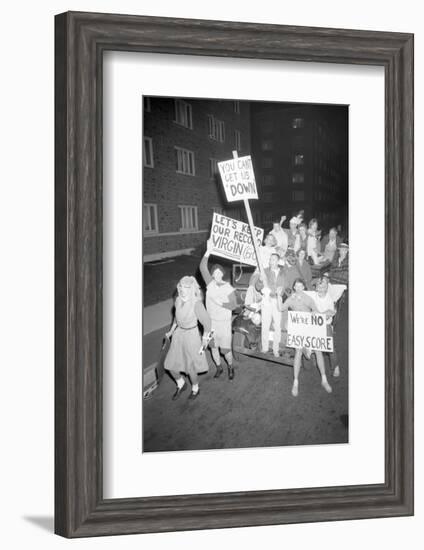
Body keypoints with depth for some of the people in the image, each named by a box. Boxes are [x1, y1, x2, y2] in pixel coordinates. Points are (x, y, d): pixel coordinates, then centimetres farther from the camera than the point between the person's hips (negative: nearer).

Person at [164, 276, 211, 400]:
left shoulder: (196, 303, -25)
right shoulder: (178, 300, -5)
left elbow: (206, 321, -15)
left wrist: (204, 339, -6)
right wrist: (171, 331, 17)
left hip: (191, 335, -6)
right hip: (178, 334, 6)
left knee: (190, 368, 9)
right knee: (170, 365, 9)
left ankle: (195, 389, 38)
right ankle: (181, 384, 38)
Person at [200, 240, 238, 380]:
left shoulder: (228, 289, -12)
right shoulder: (210, 283, -5)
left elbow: (234, 305, -9)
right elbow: (202, 267, -14)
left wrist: (221, 303, -23)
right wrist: (208, 251, -24)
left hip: (224, 322, -3)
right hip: (210, 321, 3)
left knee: (226, 349, 1)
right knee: (213, 346, 14)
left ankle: (230, 367, 28)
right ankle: (219, 367, 35)